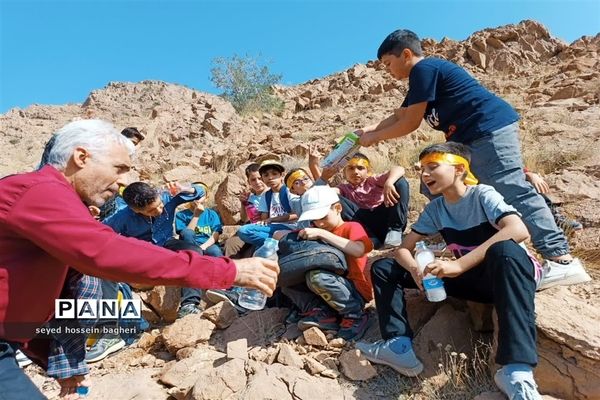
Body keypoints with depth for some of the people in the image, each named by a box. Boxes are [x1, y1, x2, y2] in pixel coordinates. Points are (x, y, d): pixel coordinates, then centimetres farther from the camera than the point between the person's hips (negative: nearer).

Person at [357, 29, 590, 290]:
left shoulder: (423, 68, -9)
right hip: (469, 138, 11)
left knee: (512, 191, -16)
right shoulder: (422, 76, 23)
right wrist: (369, 129, 19)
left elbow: (411, 123, -10)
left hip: (490, 129, -11)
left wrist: (374, 137, 1)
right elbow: (399, 116, 29)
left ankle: (562, 260, -14)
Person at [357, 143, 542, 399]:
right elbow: (403, 249, 0)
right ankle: (400, 346, -14)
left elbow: (519, 230, -33)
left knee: (504, 251, -43)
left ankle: (517, 370, -40)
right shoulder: (435, 209, 0)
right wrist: (416, 270, -24)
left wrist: (459, 264, -39)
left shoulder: (482, 195, -15)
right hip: (473, 280, 5)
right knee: (383, 268, -4)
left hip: (509, 275, -5)